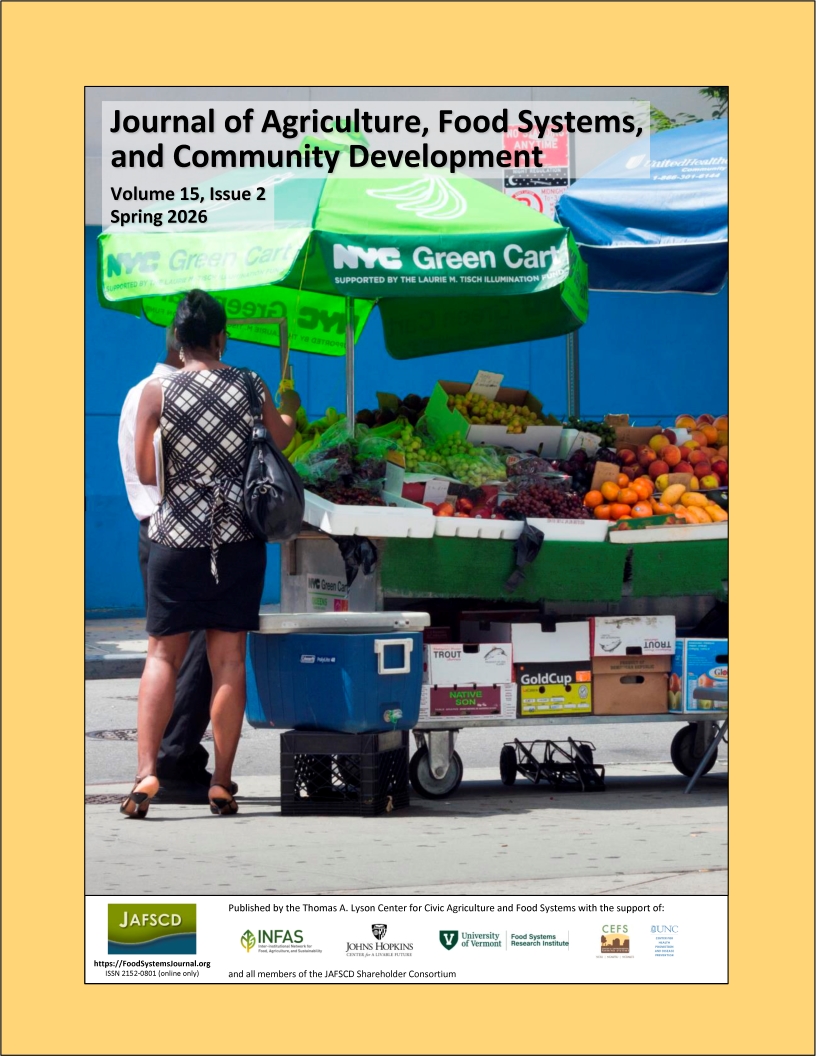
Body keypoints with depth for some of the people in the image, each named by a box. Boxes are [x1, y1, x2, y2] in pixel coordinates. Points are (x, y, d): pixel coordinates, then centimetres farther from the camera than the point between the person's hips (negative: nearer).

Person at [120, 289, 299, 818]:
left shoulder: (157, 391, -5)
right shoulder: (250, 386, 2)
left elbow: (144, 472, 0)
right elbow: (281, 438, 22)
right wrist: (289, 410, 44)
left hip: (178, 536, -1)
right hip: (240, 536, 1)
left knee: (163, 654, 4)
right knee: (229, 657, 5)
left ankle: (147, 770, -11)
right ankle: (222, 782, 5)